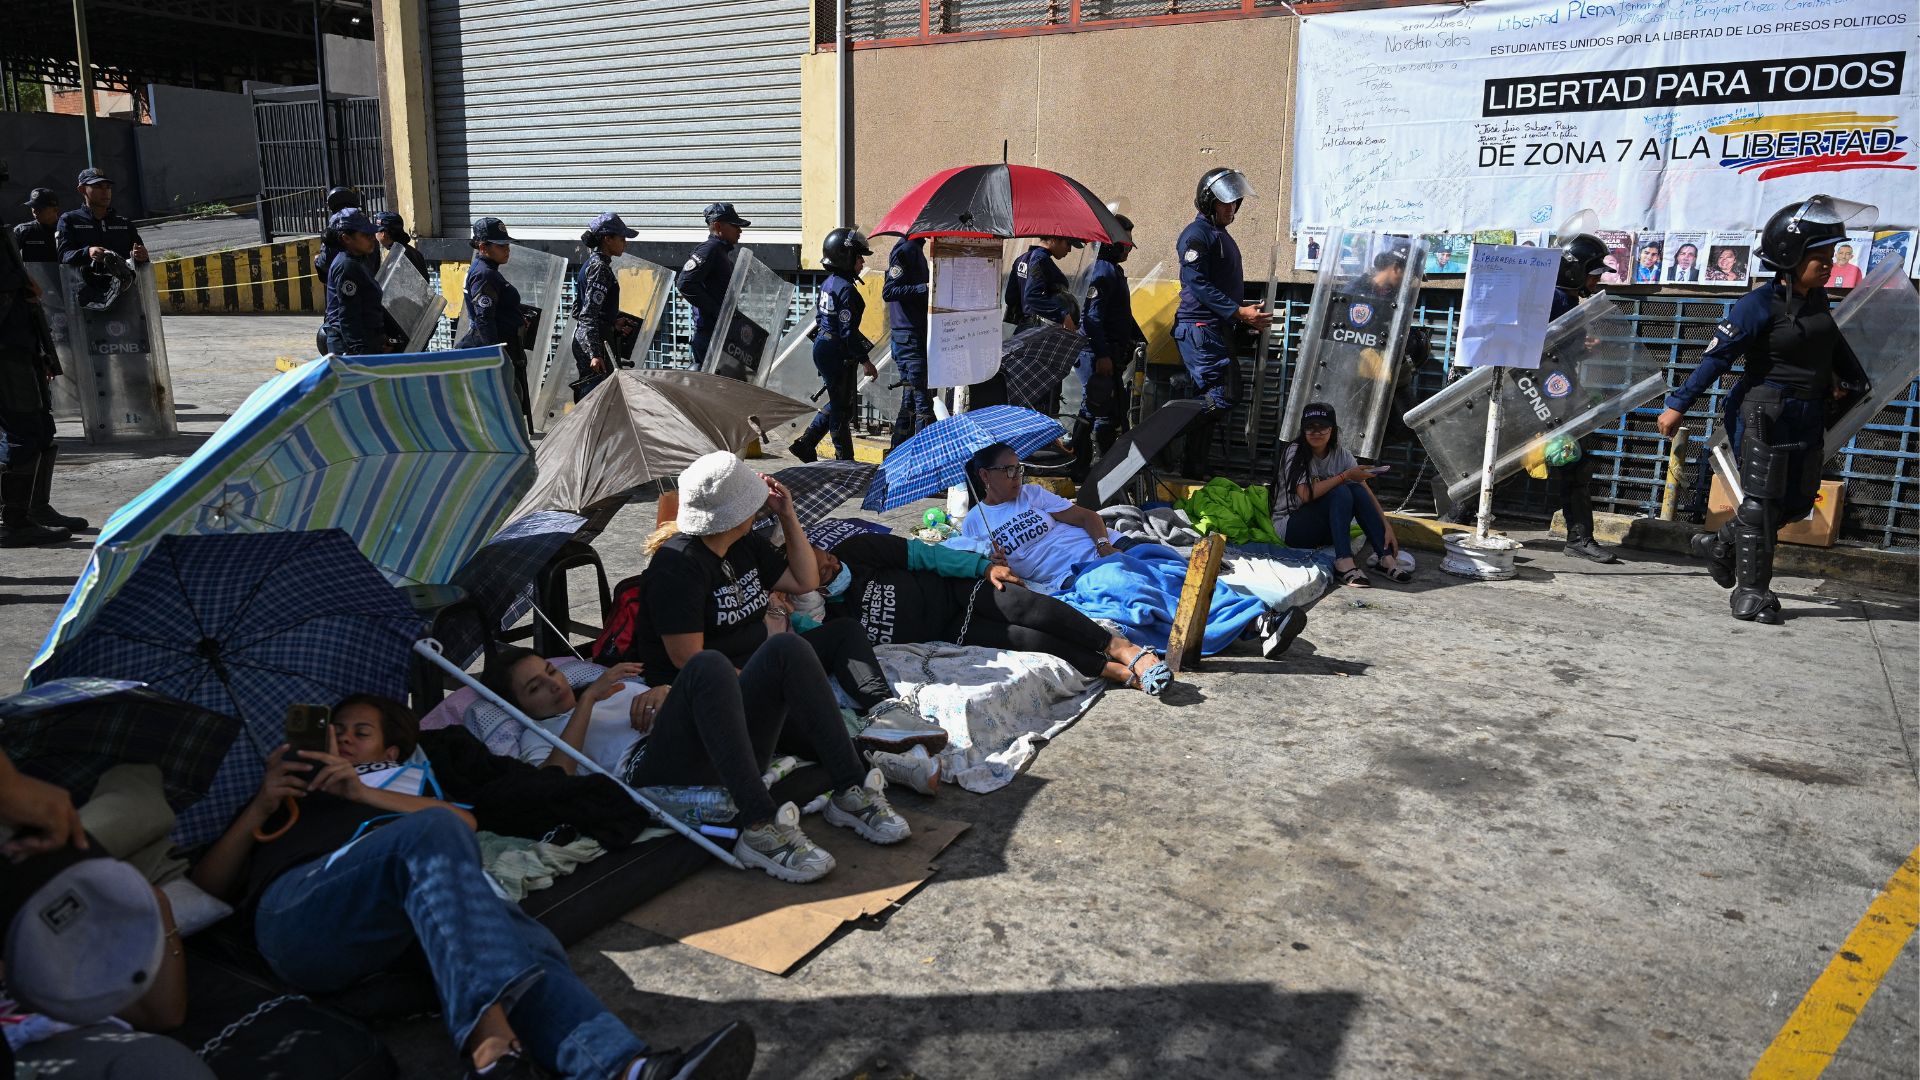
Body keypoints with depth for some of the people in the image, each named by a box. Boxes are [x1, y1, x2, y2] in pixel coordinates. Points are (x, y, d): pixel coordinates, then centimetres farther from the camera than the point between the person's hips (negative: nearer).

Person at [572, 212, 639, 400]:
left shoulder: (592, 263, 17)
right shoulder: (600, 267, -12)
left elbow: (577, 311, 22)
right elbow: (590, 314, -20)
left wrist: (614, 322, 24)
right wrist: (595, 354, -26)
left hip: (582, 340, 10)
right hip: (595, 341, -10)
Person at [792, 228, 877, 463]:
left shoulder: (828, 283, 11)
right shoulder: (846, 289, -19)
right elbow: (848, 331, -21)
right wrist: (864, 360, -18)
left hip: (822, 346, 10)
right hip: (838, 353, -10)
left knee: (837, 402, 20)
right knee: (842, 406, 0)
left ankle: (805, 443, 18)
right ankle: (844, 458, 9)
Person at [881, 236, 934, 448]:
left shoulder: (915, 249, 18)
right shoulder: (905, 250, -12)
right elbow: (888, 292, -19)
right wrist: (919, 288, -27)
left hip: (917, 333, 10)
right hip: (909, 336, -10)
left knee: (910, 400, 13)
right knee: (922, 401, -10)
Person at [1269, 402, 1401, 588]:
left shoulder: (1342, 454, 1)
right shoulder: (1294, 452, -14)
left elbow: (1367, 493, -6)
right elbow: (1306, 494, -26)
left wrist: (1387, 526, -18)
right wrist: (1345, 476, -23)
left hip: (1325, 528, 5)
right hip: (1290, 527, -5)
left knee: (1357, 490, -19)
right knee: (1341, 492, -26)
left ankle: (1385, 558, -24)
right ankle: (1344, 563, -37)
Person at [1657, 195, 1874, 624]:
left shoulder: (1818, 301, 8)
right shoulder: (1760, 305, -15)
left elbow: (1834, 346, 25)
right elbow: (1716, 357, -16)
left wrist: (1850, 379, 16)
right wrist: (1678, 405, -18)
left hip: (1807, 416, 8)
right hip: (1765, 413, -8)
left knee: (1797, 501, 12)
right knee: (1761, 502, -3)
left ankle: (1721, 545, 32)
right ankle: (1752, 592, 6)